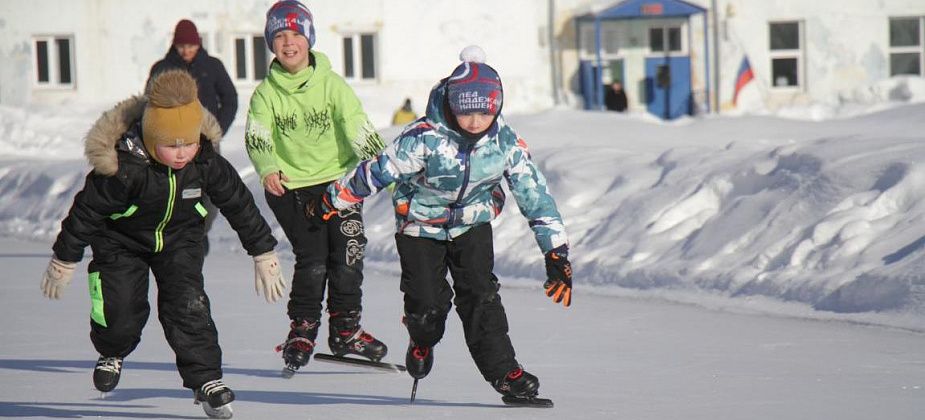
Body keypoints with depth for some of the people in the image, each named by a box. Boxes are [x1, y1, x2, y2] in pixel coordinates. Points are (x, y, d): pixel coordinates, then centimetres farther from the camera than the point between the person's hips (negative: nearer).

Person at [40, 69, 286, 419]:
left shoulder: (205, 162, -24)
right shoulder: (124, 167, -34)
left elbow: (240, 204, -9)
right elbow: (86, 210, -21)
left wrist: (264, 256, -4)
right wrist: (64, 262, -12)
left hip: (180, 238, 2)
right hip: (122, 240, -2)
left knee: (187, 305, -16)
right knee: (121, 311, -7)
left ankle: (206, 379, -6)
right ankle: (112, 353, 29)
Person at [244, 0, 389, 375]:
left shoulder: (332, 85, 1)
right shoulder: (266, 94, 1)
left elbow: (360, 131, -5)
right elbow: (256, 138, -11)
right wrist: (267, 170, -32)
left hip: (338, 179, 1)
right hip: (290, 186, -1)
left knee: (348, 252, -6)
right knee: (312, 259, -11)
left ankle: (345, 329, 10)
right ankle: (302, 329, 7)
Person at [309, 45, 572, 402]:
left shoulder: (505, 142, -18)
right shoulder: (425, 138, -28)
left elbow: (534, 193, -11)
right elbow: (376, 172, -18)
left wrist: (557, 254, -14)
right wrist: (329, 202, -7)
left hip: (472, 223, 2)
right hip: (421, 225, -2)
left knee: (480, 296, -14)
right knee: (427, 303, -6)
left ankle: (503, 370, -11)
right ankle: (422, 343, 28)